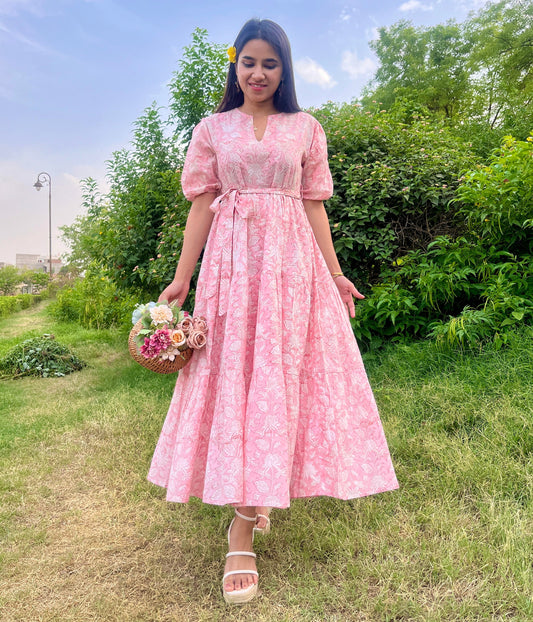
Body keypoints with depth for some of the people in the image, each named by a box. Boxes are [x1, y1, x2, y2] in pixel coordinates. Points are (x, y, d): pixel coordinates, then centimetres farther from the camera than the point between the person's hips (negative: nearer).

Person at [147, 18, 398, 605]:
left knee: (279, 375, -3)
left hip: (292, 260, 1)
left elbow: (314, 206, 12)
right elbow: (201, 205, 7)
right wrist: (181, 278, 1)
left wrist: (336, 274, 6)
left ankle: (245, 519, 12)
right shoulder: (213, 129, 12)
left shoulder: (305, 128, 13)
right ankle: (244, 528, 2)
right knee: (232, 375, -5)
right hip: (231, 261, 0)